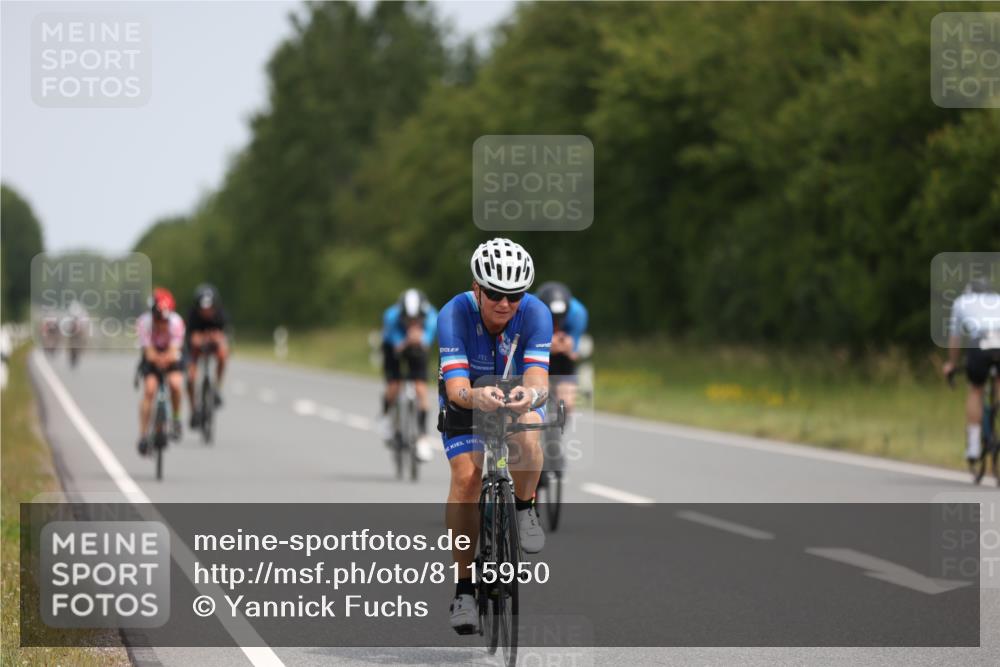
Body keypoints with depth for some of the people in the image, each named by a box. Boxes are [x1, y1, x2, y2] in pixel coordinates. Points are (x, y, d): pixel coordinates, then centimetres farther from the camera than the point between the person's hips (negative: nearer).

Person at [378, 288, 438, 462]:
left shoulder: (430, 316, -33)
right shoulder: (392, 316, -36)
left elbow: (425, 344, -40)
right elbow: (397, 349, -36)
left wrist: (419, 339, -62)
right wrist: (407, 341, -57)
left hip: (417, 348, 1)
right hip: (394, 346, -1)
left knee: (421, 389, -13)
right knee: (393, 388, -15)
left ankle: (423, 438, -5)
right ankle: (385, 415, 19)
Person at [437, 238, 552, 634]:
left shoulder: (535, 314, -27)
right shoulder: (454, 315, -30)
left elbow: (538, 379, -37)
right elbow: (456, 388, -39)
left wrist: (531, 395, -62)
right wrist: (476, 397, -63)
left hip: (519, 397, 0)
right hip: (467, 401, 0)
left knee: (526, 434, -35)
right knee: (466, 476, -22)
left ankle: (524, 509, -6)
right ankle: (464, 589, -13)